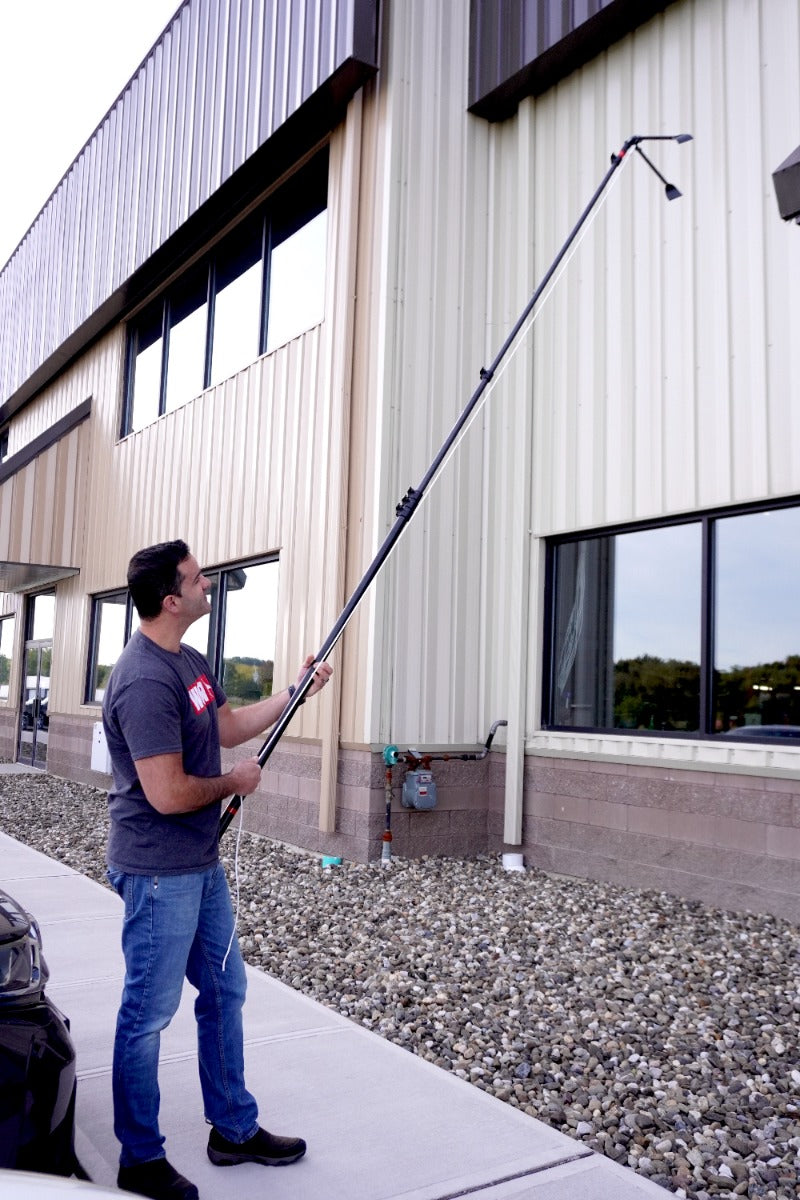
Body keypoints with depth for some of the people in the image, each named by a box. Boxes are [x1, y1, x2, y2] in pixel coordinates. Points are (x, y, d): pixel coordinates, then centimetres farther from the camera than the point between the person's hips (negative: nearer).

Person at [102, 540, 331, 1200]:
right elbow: (169, 794, -28)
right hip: (159, 872, -10)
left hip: (202, 863, 10)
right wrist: (235, 782, -11)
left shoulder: (190, 661, 6)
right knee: (148, 1014, 7)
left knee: (225, 991, 19)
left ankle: (236, 1128, 36)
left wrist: (295, 692, 10)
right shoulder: (145, 681, -26)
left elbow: (228, 726, 18)